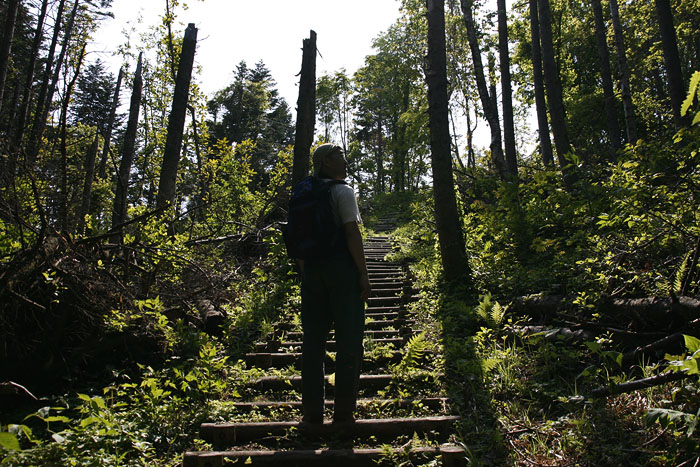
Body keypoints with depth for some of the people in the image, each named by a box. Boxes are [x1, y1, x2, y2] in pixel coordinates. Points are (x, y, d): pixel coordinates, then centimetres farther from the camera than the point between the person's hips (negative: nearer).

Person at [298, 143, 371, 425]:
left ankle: (312, 412, 15)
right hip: (341, 266, -6)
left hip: (312, 269, 6)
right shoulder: (343, 192, -6)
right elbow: (352, 233, -14)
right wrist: (363, 274, -11)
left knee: (313, 338, 9)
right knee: (348, 339, 3)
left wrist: (304, 274, 17)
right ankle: (344, 411, 8)